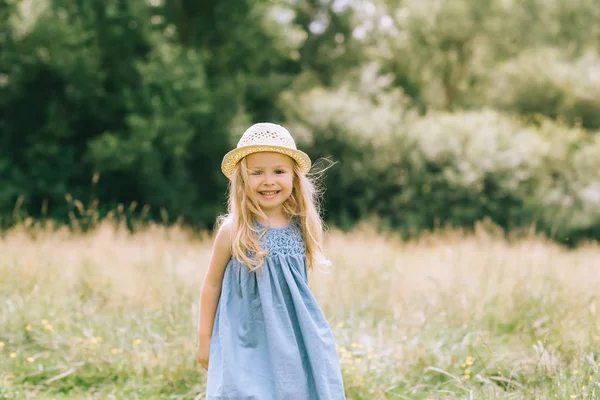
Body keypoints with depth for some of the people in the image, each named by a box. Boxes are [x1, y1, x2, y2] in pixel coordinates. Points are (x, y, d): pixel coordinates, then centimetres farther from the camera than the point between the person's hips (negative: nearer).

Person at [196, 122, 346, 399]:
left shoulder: (301, 227, 0)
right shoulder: (234, 230, -9)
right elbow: (212, 284, 1)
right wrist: (205, 339, 4)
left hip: (293, 340, 3)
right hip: (247, 343, -3)